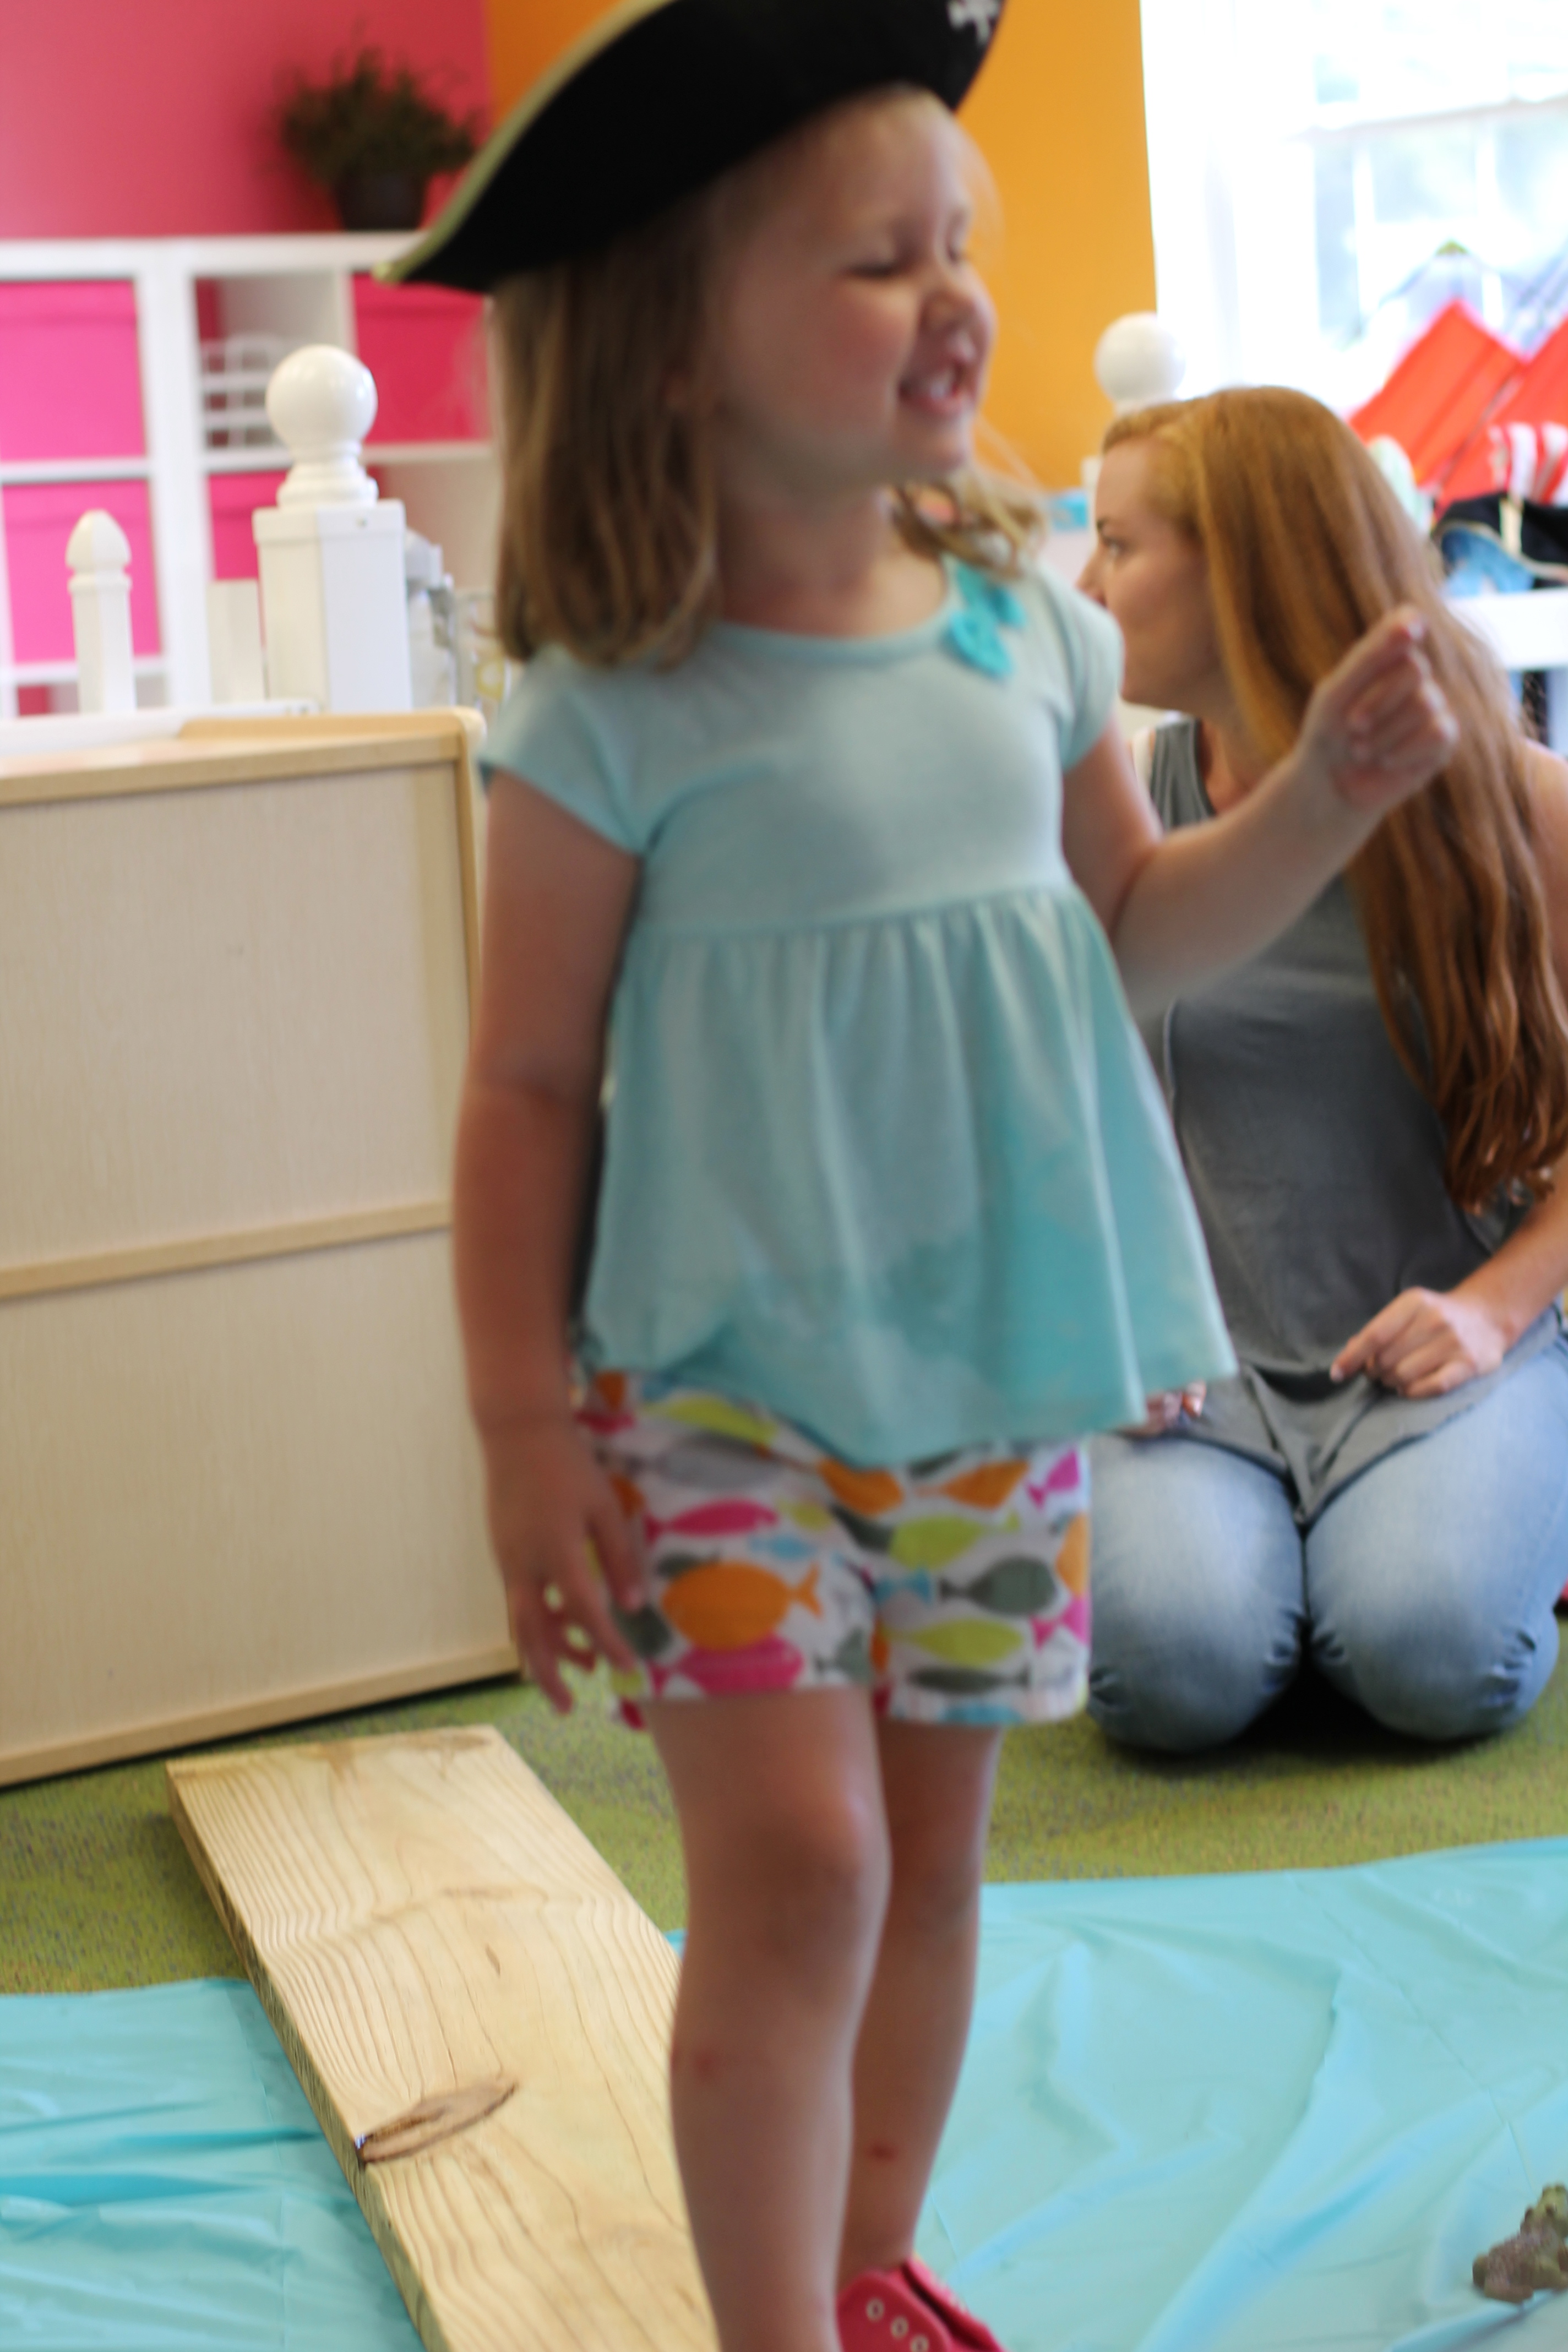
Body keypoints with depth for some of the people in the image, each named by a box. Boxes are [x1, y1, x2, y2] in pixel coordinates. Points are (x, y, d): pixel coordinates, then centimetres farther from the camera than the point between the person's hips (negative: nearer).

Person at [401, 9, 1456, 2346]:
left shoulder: (1029, 627, 2)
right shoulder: (613, 719, -13)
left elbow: (1134, 927, 15)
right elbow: (531, 1086, -8)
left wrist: (1325, 793, -1)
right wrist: (523, 1428, -9)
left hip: (997, 1378, 5)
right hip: (724, 1383, -5)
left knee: (936, 1849, 15)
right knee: (797, 1867, -8)